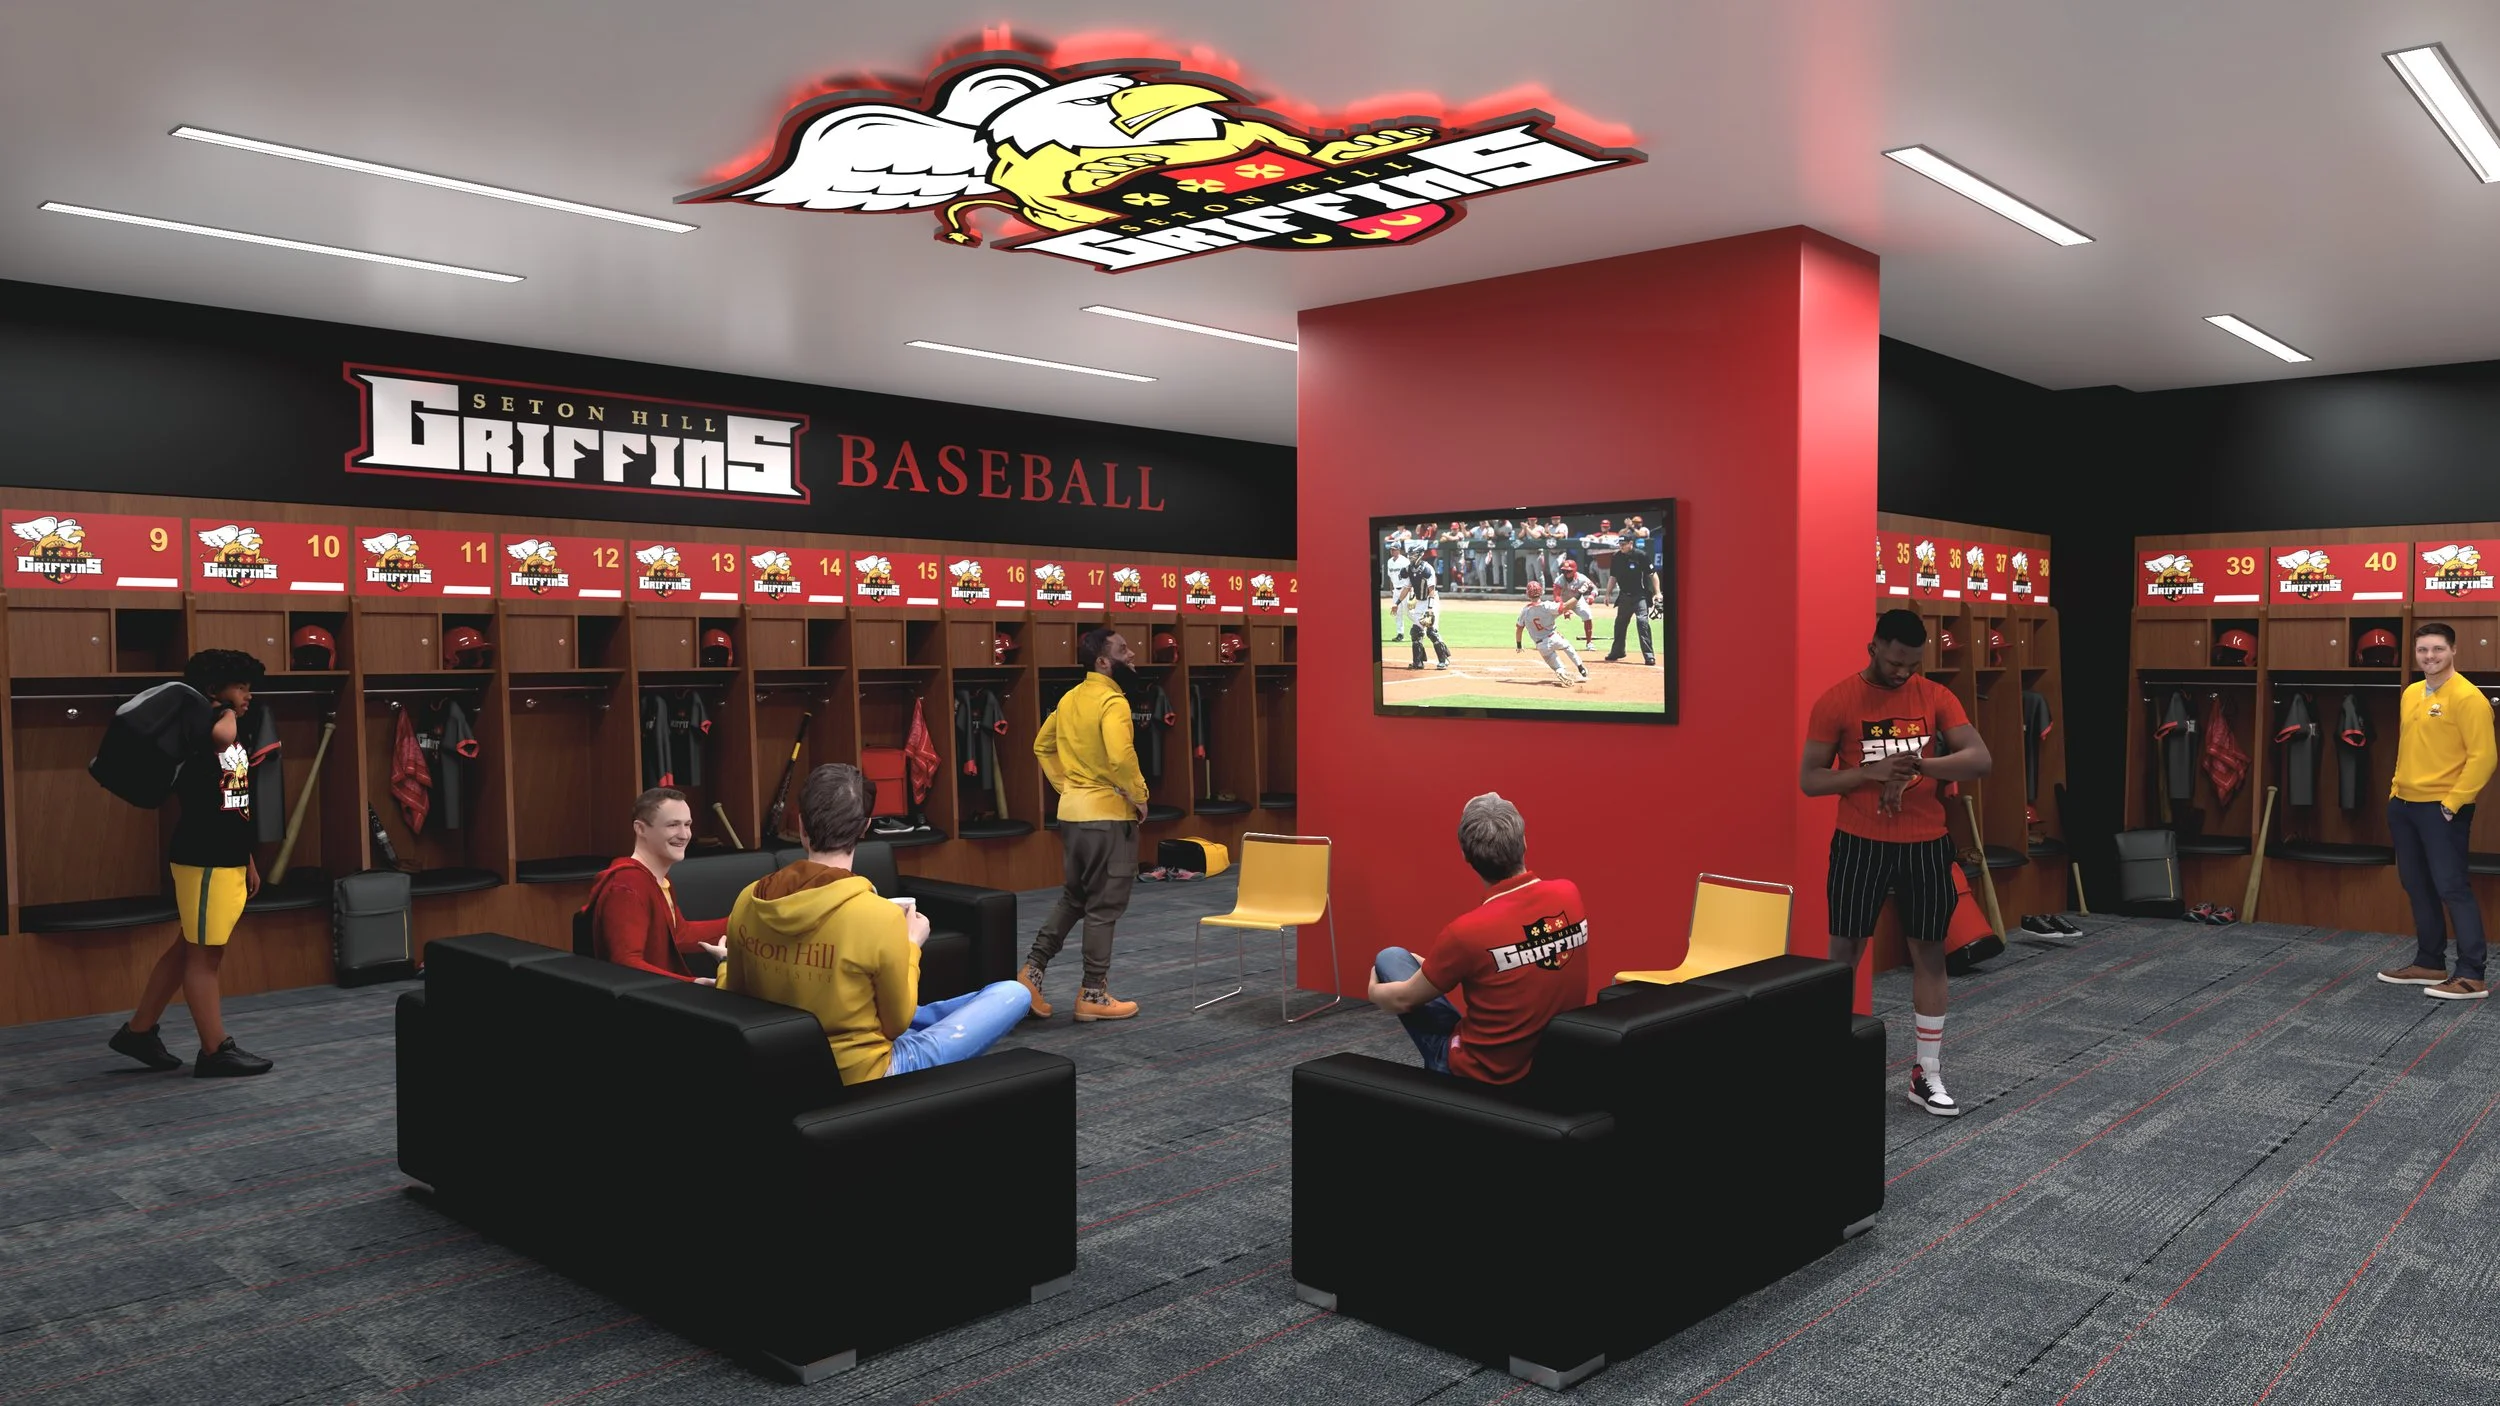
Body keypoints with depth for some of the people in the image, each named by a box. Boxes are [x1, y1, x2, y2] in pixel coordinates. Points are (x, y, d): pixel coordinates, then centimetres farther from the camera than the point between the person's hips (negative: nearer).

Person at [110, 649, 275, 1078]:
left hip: (228, 859, 9)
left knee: (187, 949, 16)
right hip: (203, 860, -9)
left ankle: (138, 1031, 27)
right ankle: (216, 1051, 4)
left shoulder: (235, 735, 16)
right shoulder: (199, 720, -12)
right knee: (204, 955, -1)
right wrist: (226, 710, -15)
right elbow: (222, 736, -38)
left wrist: (248, 861, 20)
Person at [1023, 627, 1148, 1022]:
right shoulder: (1113, 701, -17)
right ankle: (1093, 995, 8)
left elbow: (1042, 745, 20)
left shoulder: (1070, 698, 10)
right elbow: (1120, 757, -32)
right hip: (1106, 814, -8)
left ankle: (1032, 970, 17)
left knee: (1072, 897, 21)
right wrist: (1140, 797, -17)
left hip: (1072, 811, 8)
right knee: (1104, 906, 1)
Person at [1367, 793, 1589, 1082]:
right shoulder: (1569, 895, -11)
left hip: (1486, 1070, -6)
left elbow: (1404, 1000, -8)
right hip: (1561, 1062, 6)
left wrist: (1374, 992, 13)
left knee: (1390, 959, 10)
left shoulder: (1467, 930, -27)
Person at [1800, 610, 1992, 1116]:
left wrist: (1920, 765, -24)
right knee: (1843, 950, 4)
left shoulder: (1936, 697, 0)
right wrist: (1871, 772, -22)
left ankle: (1928, 1074, 16)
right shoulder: (1836, 701, -6)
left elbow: (1980, 759, -8)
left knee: (1929, 951, 7)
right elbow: (1809, 779, -7)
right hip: (1860, 843, -2)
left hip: (1925, 843, 2)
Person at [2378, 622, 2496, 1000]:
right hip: (2403, 805, 8)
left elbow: (2482, 757, -17)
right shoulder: (2410, 694, 12)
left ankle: (2470, 976, -2)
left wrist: (2453, 802, -18)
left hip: (2441, 808, -8)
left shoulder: (2467, 697, -12)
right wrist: (2397, 789, 15)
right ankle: (2430, 964, 24)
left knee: (2452, 888, -7)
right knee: (2418, 888, 14)